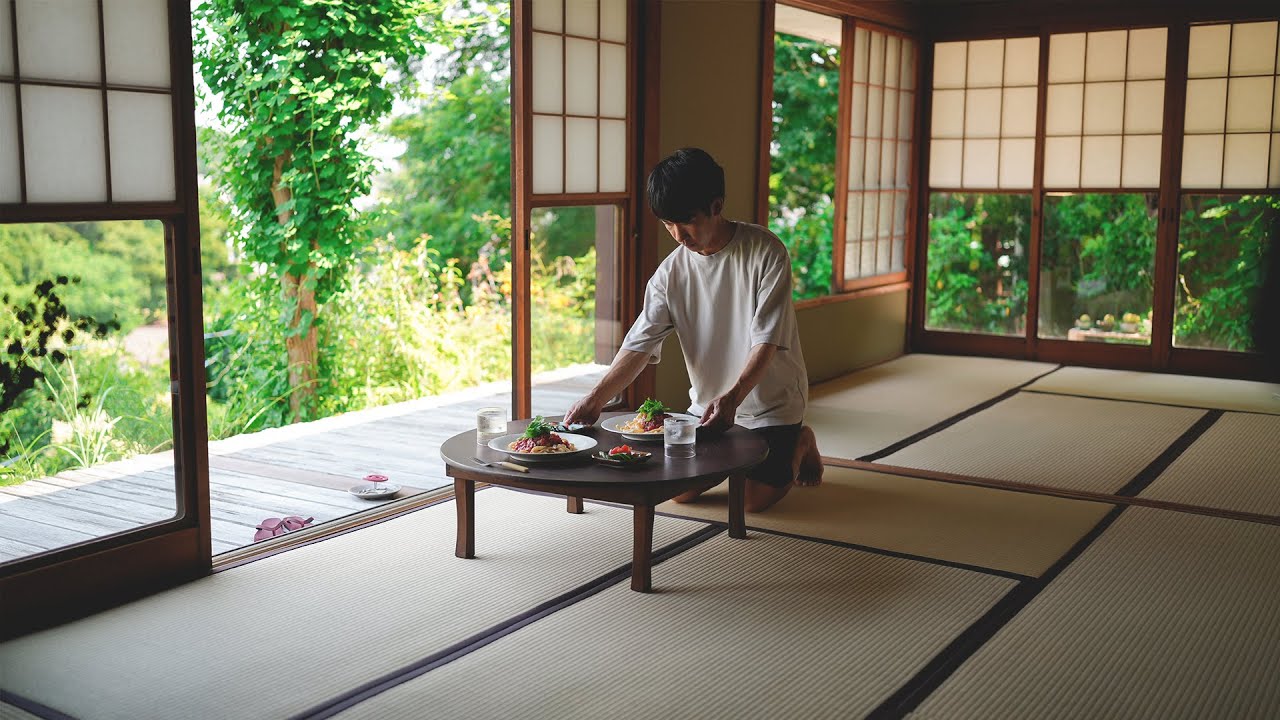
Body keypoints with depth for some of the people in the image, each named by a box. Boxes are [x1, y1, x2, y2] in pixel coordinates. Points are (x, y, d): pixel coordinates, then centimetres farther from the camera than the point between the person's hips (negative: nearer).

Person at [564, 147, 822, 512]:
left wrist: (732, 397, -37)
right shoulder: (670, 273, -6)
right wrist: (595, 399, -25)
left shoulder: (766, 252, -18)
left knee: (754, 498, -14)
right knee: (681, 490, -7)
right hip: (709, 401, 4)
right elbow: (639, 344, -10)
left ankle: (799, 442, 18)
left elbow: (766, 341, -22)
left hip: (771, 400, -4)